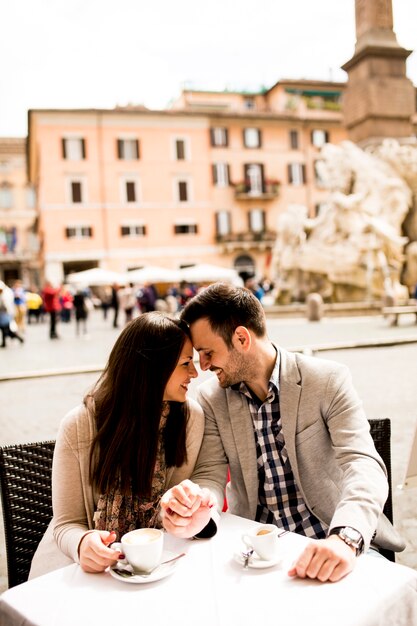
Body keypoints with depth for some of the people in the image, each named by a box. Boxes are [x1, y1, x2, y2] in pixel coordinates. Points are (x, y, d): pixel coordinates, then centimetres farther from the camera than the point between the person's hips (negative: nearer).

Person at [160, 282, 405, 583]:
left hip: (333, 544, -2)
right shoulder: (212, 398, -1)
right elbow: (211, 473, -4)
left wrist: (344, 539, -35)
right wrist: (198, 510, -27)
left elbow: (364, 464, -18)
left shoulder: (328, 380, -10)